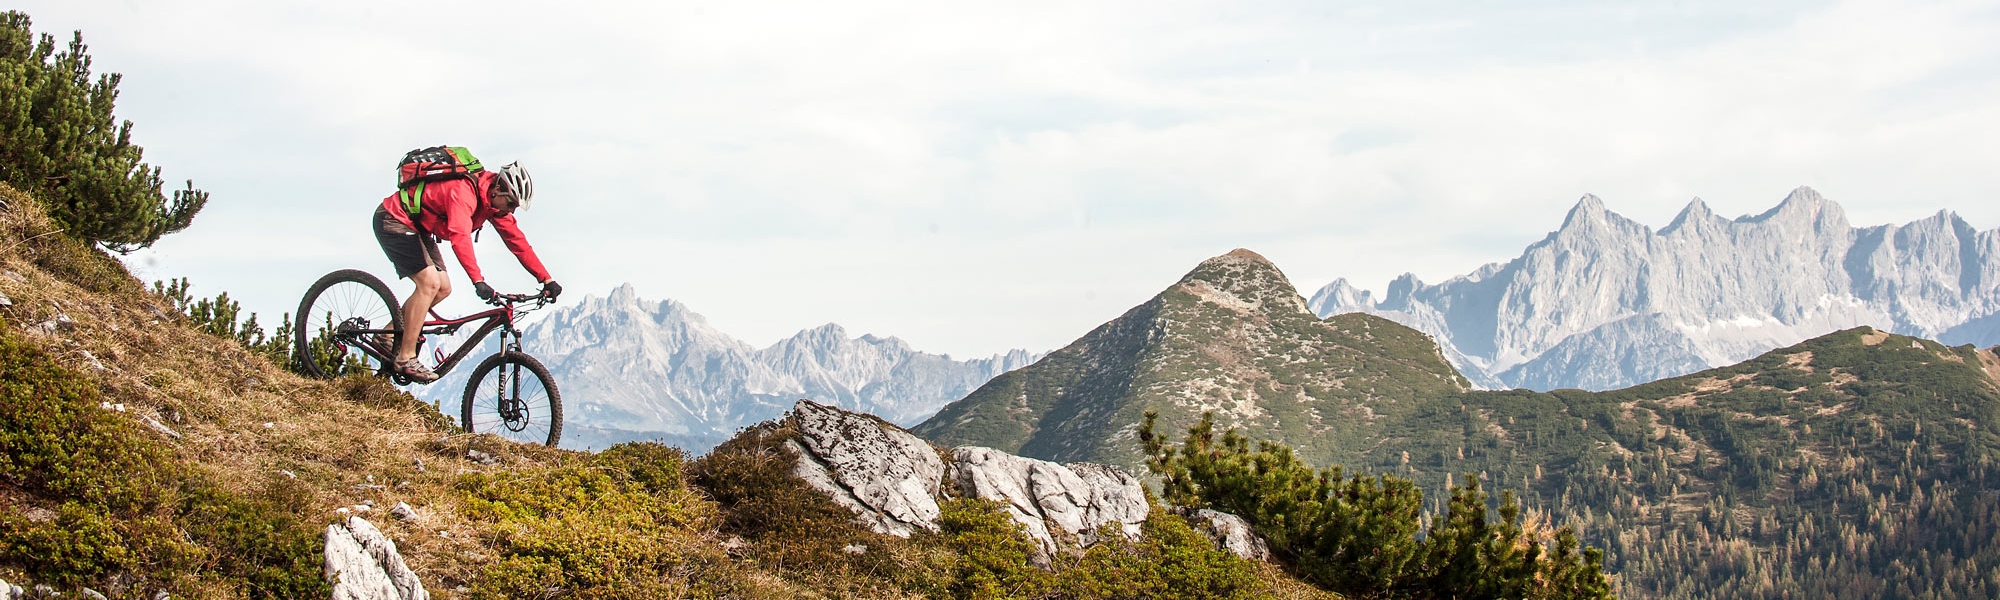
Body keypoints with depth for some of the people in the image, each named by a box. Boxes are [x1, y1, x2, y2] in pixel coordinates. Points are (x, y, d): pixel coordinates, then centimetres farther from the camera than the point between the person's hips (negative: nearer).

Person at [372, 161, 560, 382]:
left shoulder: (495, 202, -3)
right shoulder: (463, 191, -31)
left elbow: (516, 240, 0)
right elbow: (460, 236, -44)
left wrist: (546, 279, -5)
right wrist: (478, 281, -53)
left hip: (417, 228, 10)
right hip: (393, 220, -10)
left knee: (443, 289, 3)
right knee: (430, 283, -20)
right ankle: (405, 359, -15)